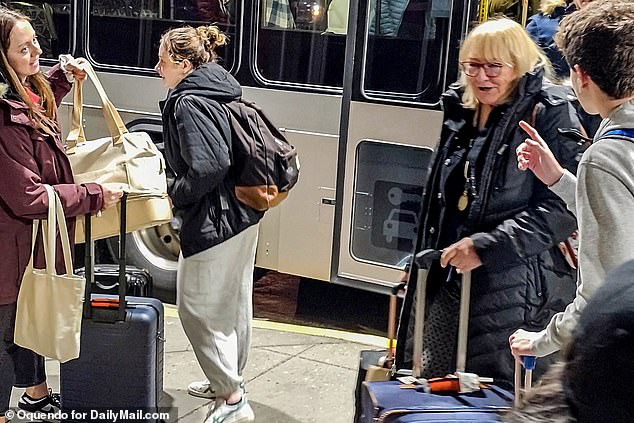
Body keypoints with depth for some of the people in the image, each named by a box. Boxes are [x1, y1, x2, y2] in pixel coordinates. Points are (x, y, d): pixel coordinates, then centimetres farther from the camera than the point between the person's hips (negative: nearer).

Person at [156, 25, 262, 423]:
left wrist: (175, 195, -13)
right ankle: (230, 380, 37)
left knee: (197, 308, 1)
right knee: (234, 303, 20)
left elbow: (208, 167, -29)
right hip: (243, 217, 10)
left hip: (213, 223, -10)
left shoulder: (189, 103, -18)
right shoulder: (218, 94, 10)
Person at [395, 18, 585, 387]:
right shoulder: (461, 112, 12)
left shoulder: (548, 113, -10)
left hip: (513, 291, -7)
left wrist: (485, 247, -22)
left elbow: (564, 205, -19)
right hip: (449, 281, 7)